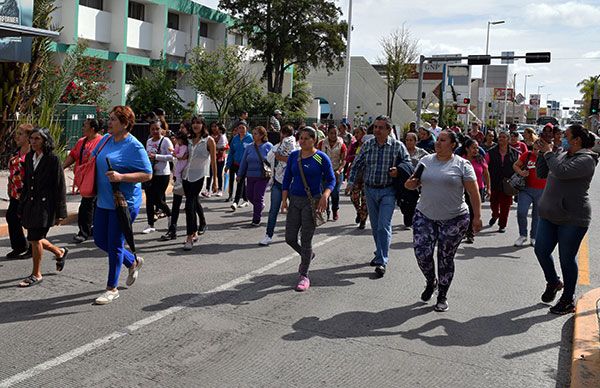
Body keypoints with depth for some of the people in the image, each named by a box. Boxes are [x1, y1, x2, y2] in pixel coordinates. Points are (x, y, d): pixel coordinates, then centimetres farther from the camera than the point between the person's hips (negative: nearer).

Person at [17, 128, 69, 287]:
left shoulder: (53, 159, -11)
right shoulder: (29, 157, 9)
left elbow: (60, 187, -10)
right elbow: (26, 184, 16)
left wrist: (60, 213, -11)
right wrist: (21, 207, 16)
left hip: (45, 205, -7)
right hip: (30, 204, 7)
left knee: (35, 239, -5)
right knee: (34, 239, 11)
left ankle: (36, 275, 12)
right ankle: (60, 252, 36)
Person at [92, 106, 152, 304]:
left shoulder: (134, 147, -15)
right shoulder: (105, 140, 7)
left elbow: (147, 174, -17)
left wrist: (121, 177, -28)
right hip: (103, 202, 8)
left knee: (114, 245, 0)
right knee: (100, 240, 15)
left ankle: (112, 289, 17)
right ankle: (133, 262, 38)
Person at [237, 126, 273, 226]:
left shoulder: (268, 146, -5)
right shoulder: (249, 147, 7)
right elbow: (244, 162, 12)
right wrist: (240, 175, 15)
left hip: (262, 177, -5)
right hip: (250, 176, 5)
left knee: (258, 198, -2)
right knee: (250, 196, 10)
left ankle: (256, 220, 9)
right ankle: (260, 206, 42)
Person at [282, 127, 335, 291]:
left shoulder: (321, 158, -5)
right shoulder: (293, 156, 6)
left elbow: (331, 179, -3)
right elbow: (287, 179, 9)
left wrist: (325, 195, -20)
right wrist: (284, 200, 2)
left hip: (312, 201, -4)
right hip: (295, 200, 4)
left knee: (305, 239, -2)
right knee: (290, 238, 5)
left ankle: (304, 276, 10)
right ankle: (307, 255, 36)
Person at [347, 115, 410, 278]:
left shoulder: (397, 146, -6)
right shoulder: (367, 145, 3)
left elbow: (408, 164, 4)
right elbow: (357, 165, 10)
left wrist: (398, 171, -15)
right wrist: (351, 182, 1)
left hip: (387, 191, -4)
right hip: (370, 190, 4)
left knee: (384, 226, -11)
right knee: (375, 226, 14)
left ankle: (382, 262, -9)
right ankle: (380, 254, 32)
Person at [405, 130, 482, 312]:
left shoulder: (462, 165, -5)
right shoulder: (426, 160, 7)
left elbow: (473, 192, -6)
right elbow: (415, 183, 17)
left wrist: (477, 217, -11)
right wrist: (410, 184, -7)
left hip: (453, 219, -3)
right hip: (425, 215, 3)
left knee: (446, 258, 5)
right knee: (422, 253, -6)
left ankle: (442, 296, 22)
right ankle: (431, 282, 25)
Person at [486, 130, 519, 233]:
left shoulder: (514, 153, 1)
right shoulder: (491, 152, 1)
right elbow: (486, 167, -1)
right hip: (494, 183, 1)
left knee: (505, 206, 3)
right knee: (494, 203, 13)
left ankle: (502, 225, 16)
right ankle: (495, 215, 43)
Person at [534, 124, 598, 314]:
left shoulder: (586, 159, -13)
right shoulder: (562, 155, 10)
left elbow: (561, 172, -28)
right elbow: (542, 174, 14)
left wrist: (549, 152, -14)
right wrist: (543, 153, 3)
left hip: (572, 219, -7)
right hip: (549, 214, 7)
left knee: (567, 258, 2)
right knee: (541, 251, 9)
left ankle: (568, 300, 18)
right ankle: (553, 282, 35)